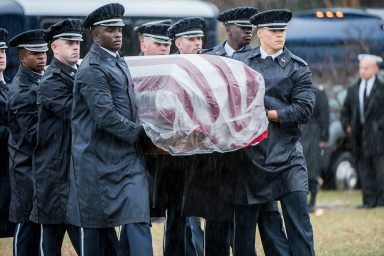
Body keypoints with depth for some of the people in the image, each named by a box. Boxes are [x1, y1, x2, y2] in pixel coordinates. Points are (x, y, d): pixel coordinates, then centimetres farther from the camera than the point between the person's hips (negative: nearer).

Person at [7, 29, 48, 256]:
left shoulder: (41, 80, 10)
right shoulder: (22, 90, -17)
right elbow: (33, 135, -20)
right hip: (28, 167, -8)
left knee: (37, 223, 12)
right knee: (28, 222, -3)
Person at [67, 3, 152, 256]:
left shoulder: (118, 62, 15)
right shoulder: (92, 70, -14)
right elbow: (106, 117, -21)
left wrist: (141, 132, 13)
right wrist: (140, 132, -15)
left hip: (128, 158, 8)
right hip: (100, 161, -8)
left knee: (137, 219, -2)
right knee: (97, 226, 2)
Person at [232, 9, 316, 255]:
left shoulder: (298, 68, 3)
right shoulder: (241, 63, 9)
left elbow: (303, 110, -6)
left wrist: (264, 114, -9)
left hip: (287, 154, -2)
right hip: (250, 154, 2)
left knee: (299, 223, -6)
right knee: (243, 227, 5)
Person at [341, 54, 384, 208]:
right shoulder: (353, 90, 13)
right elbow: (345, 111, 20)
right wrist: (347, 126, 7)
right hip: (359, 135, 5)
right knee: (364, 168, 4)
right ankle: (369, 200, 6)